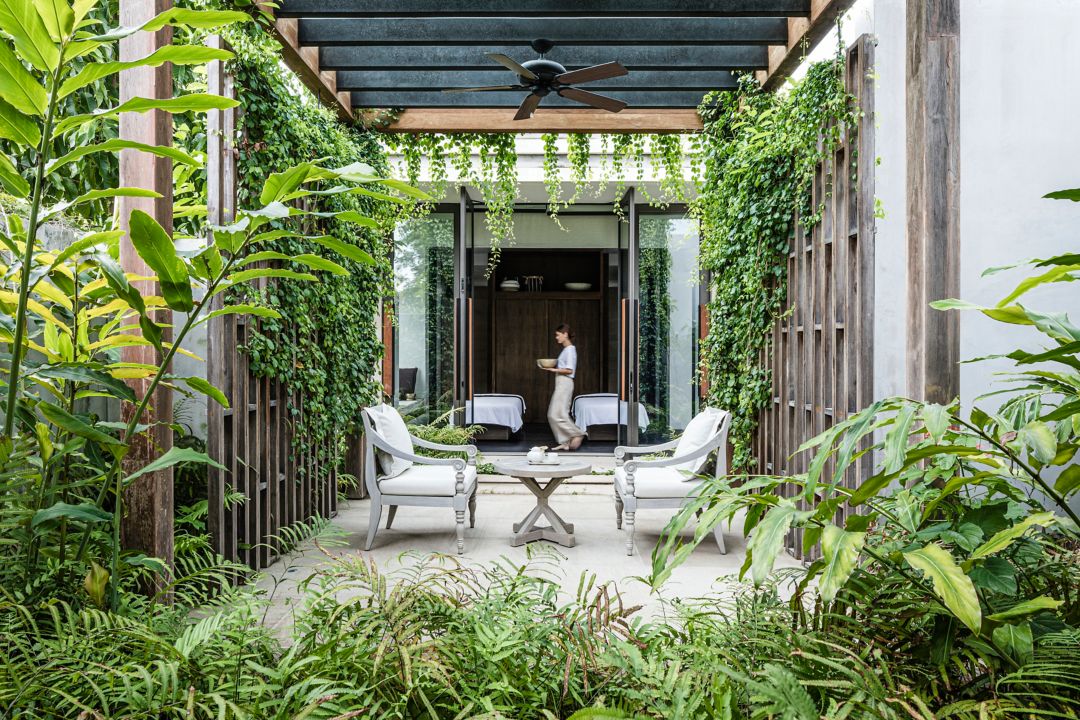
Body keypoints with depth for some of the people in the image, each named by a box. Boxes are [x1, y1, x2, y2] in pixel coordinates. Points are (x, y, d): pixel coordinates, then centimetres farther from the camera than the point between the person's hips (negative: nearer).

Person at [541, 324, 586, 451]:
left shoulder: (570, 349, -12)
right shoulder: (566, 349, 17)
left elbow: (569, 370, -18)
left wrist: (554, 369, -16)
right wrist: (551, 368, 8)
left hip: (565, 382, -10)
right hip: (560, 383, 10)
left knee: (557, 414, -12)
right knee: (552, 414, 7)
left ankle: (577, 434, -5)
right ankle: (565, 442, 8)